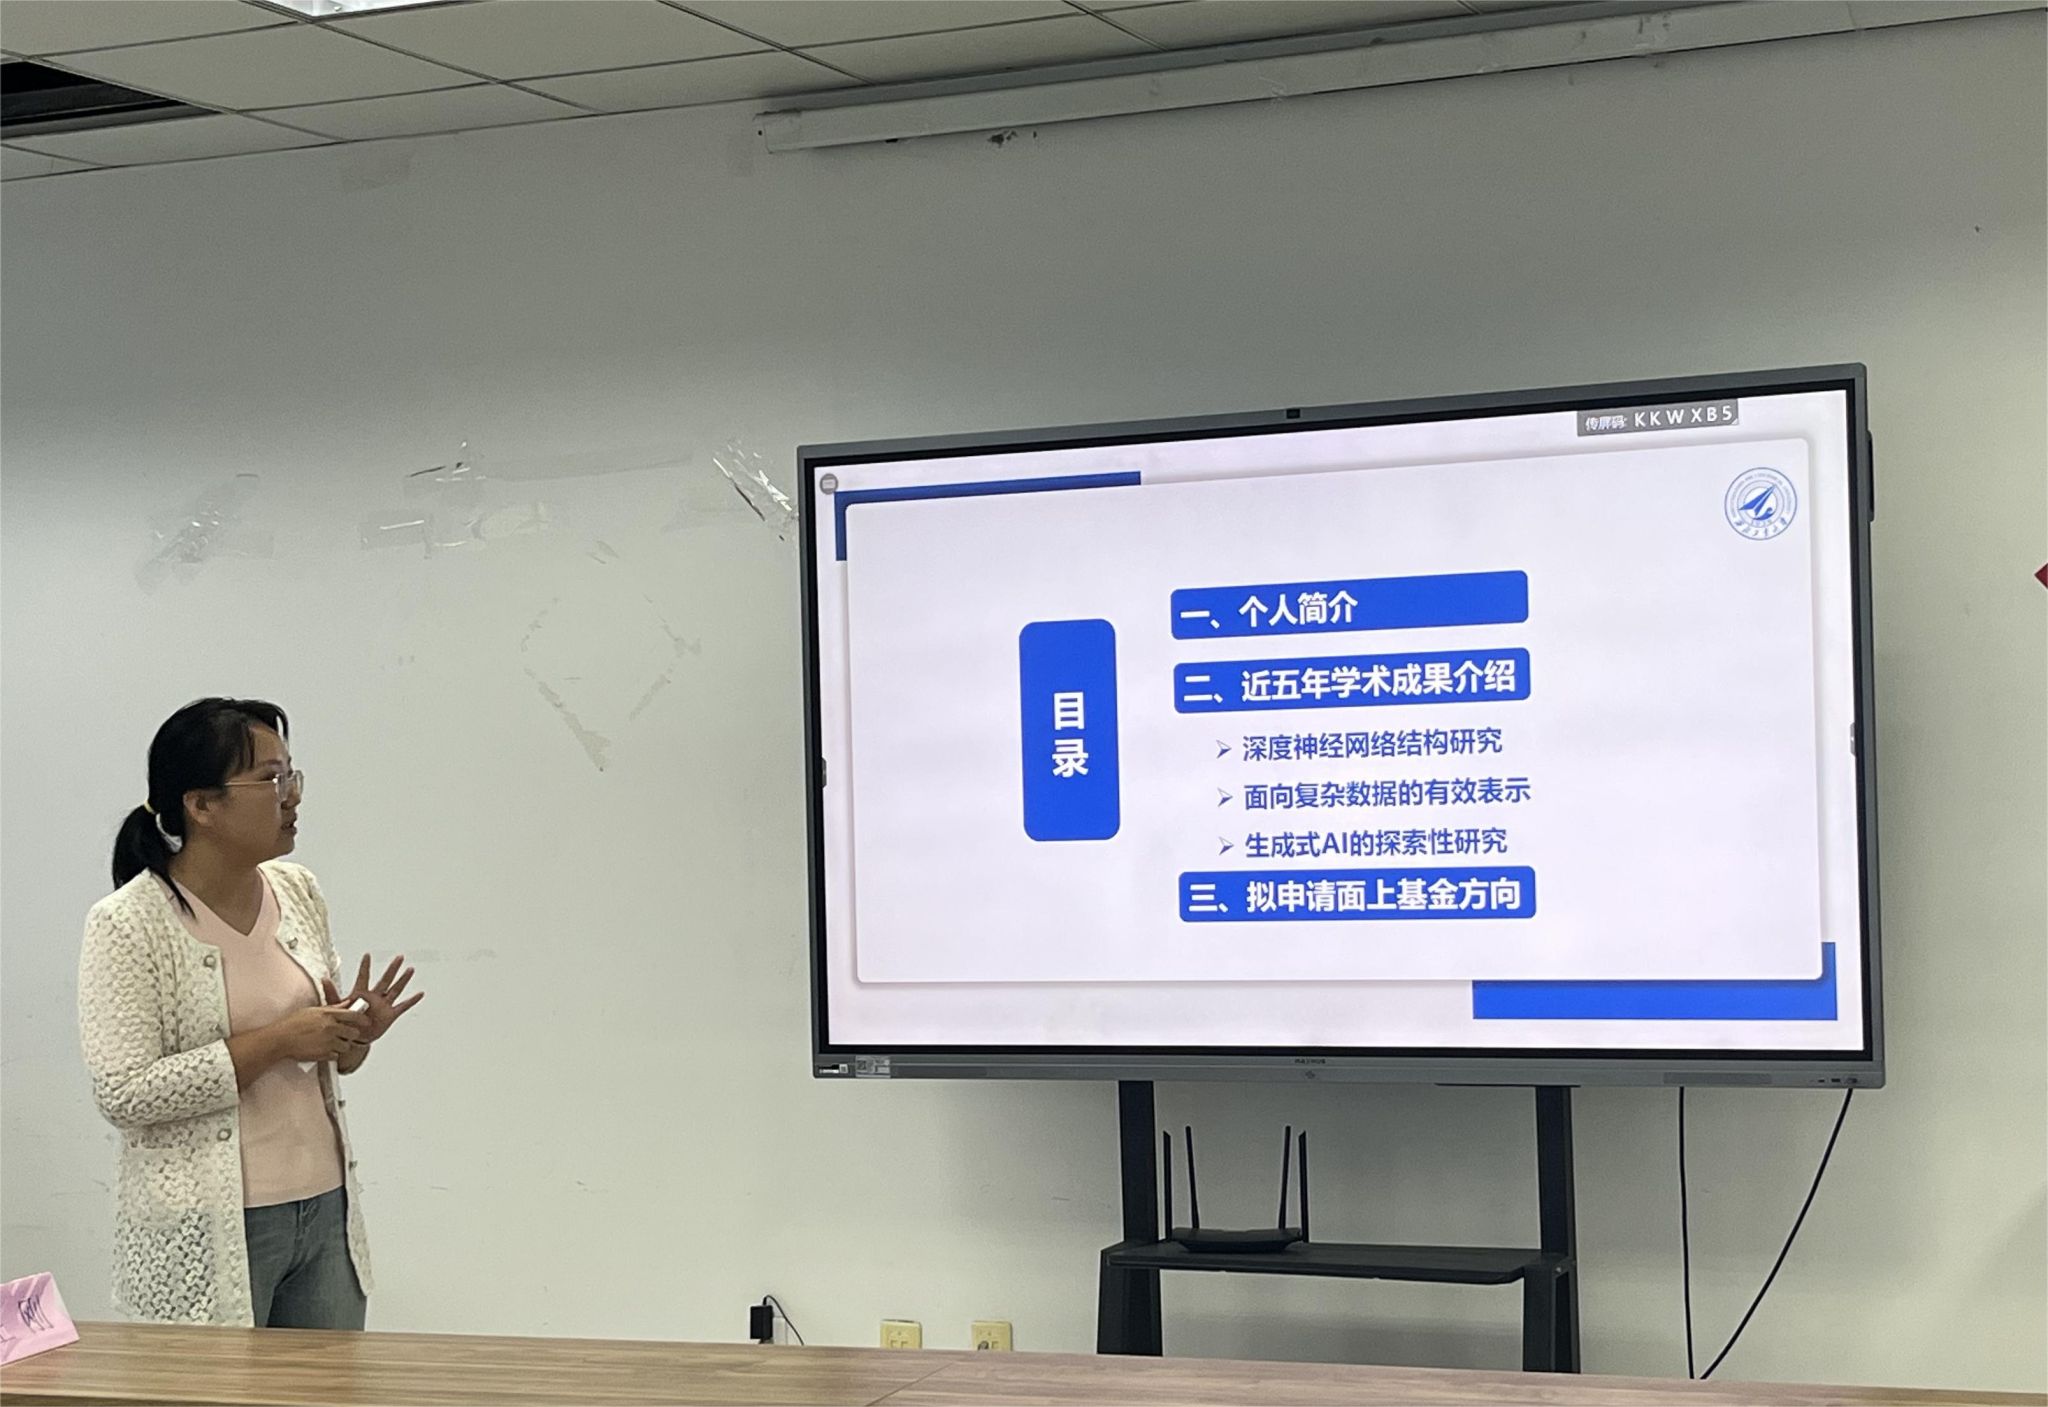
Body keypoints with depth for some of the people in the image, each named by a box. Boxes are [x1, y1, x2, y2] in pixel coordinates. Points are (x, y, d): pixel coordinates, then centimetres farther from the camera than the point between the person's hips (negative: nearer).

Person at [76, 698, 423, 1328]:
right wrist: (277, 1042, -19)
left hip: (325, 1207, 6)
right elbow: (124, 1094, -18)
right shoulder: (127, 926, -11)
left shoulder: (298, 892, 8)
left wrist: (352, 1037, -4)